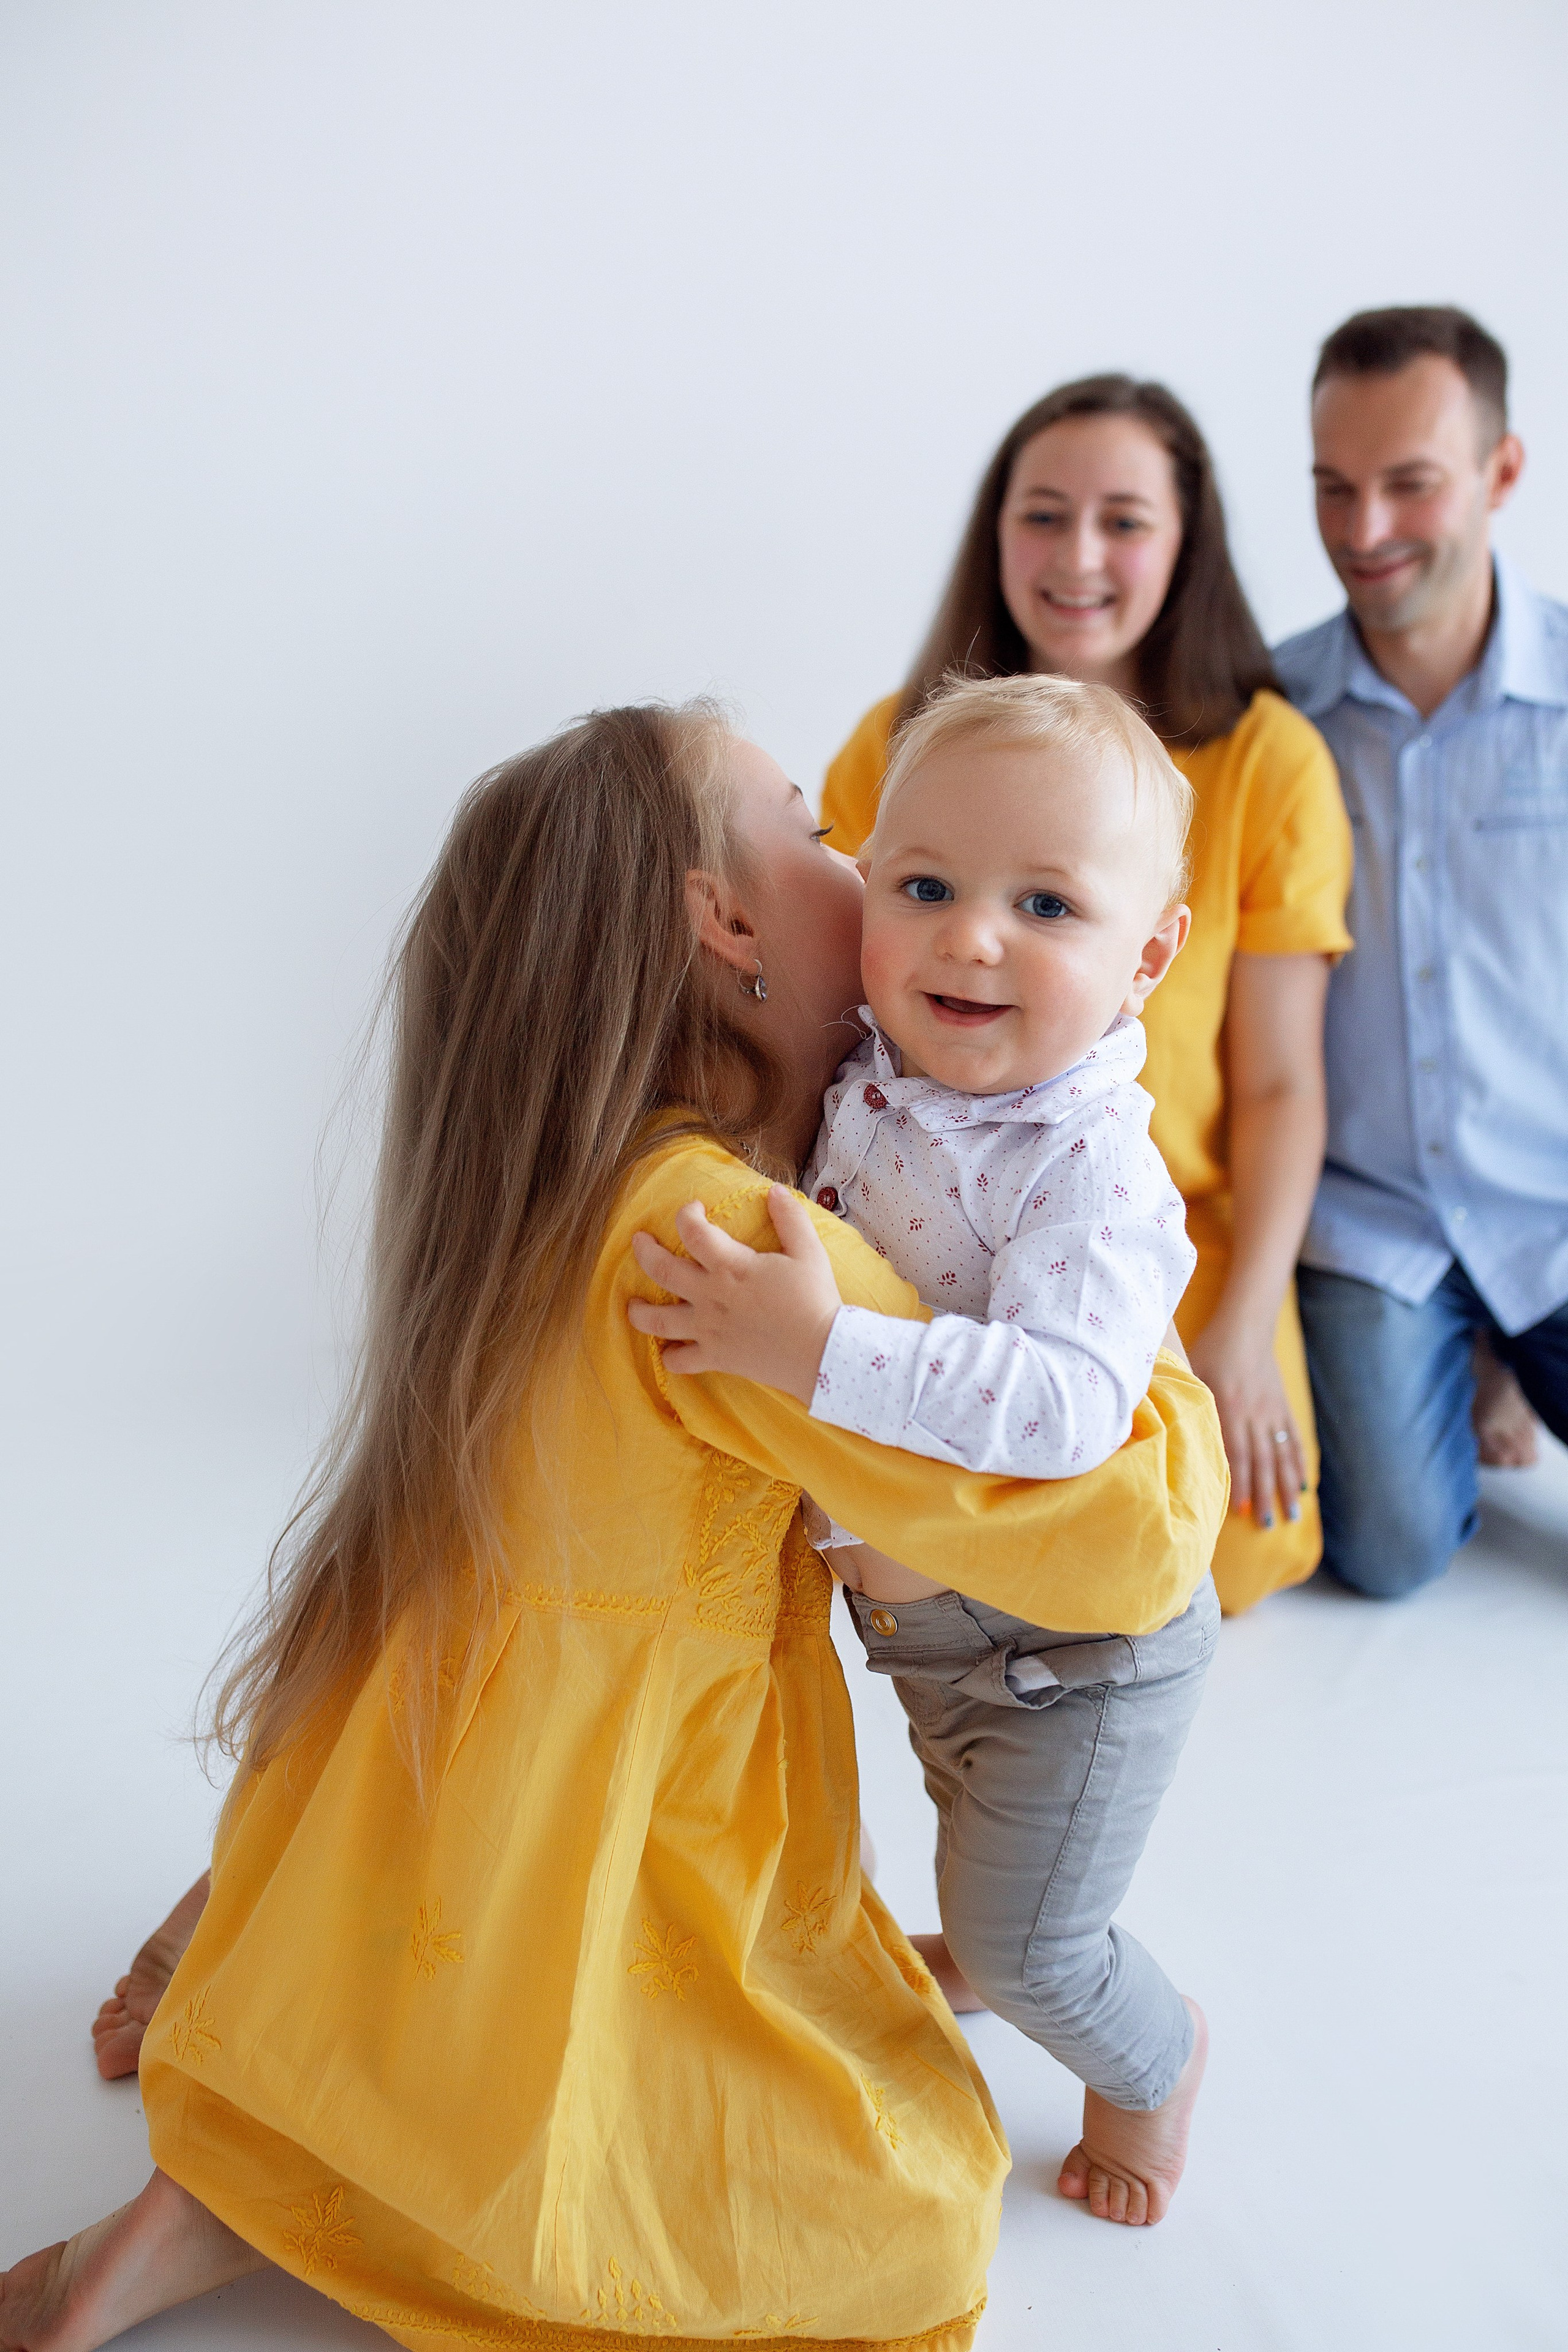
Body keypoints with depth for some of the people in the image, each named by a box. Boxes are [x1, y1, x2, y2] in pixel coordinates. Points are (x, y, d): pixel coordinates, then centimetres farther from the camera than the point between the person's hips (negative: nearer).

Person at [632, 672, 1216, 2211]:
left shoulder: (1091, 1170, -32)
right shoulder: (864, 1080, -10)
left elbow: (1067, 1403, -44)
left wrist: (822, 1354, -48)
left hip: (1076, 1639, -7)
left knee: (1028, 1943, 12)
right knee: (977, 1824, 33)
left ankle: (1153, 2061, 43)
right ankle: (981, 1948, 63)